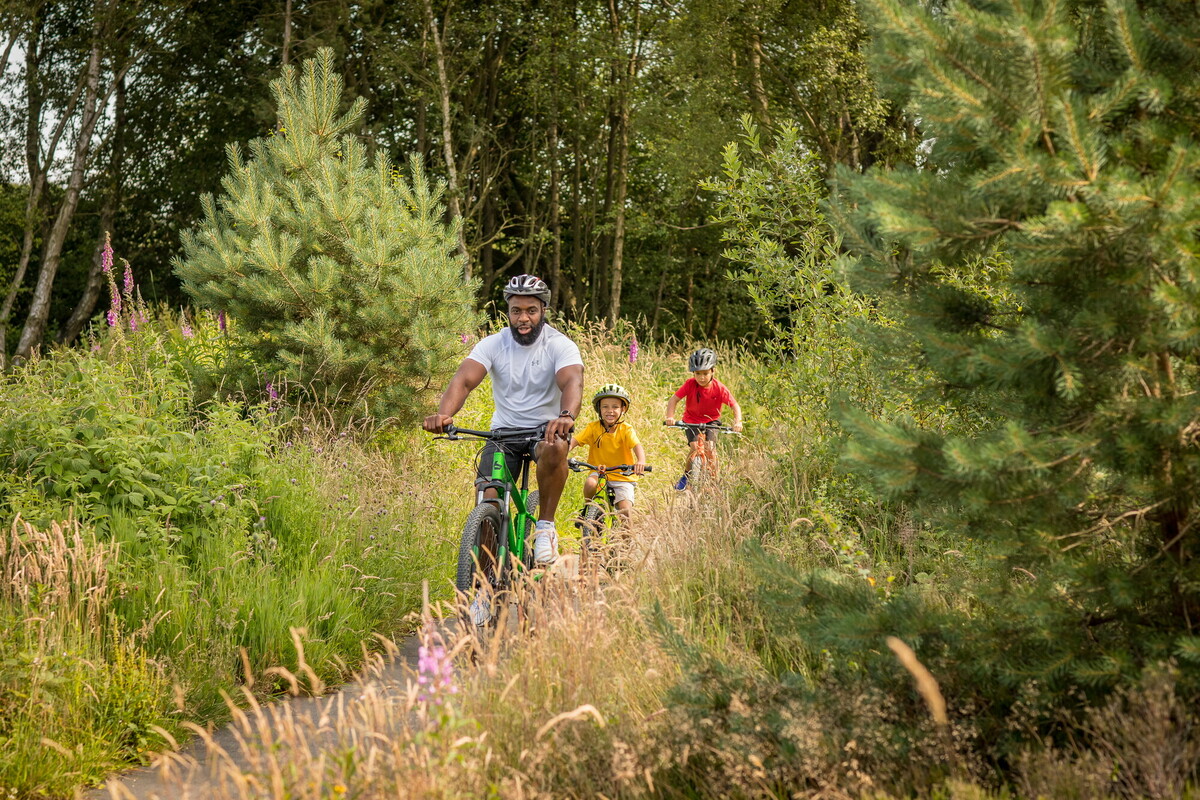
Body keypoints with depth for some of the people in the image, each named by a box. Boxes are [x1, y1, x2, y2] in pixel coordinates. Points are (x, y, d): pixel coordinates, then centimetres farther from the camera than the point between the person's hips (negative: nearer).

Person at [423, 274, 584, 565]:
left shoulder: (560, 345, -11)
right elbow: (463, 380, -20)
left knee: (555, 448, -38)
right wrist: (444, 413, -42)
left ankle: (545, 525, -19)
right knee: (488, 501, -17)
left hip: (546, 427, -2)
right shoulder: (492, 345, -6)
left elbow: (572, 382, -30)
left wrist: (566, 416, -53)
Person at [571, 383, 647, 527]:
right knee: (590, 483, -34)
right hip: (599, 473, 1)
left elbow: (637, 446, -27)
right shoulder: (593, 427, -5)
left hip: (623, 478, -1)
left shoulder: (626, 429, -11)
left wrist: (641, 461, -50)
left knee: (626, 512, -17)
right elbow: (575, 440, -15)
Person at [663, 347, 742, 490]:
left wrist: (738, 422, -37)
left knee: (710, 448, -20)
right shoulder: (690, 384, -22)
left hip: (711, 420, 0)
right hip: (691, 420, 0)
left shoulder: (719, 388, -22)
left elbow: (735, 406, -19)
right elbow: (674, 399, -22)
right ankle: (685, 476, 7)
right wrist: (670, 417, -39)